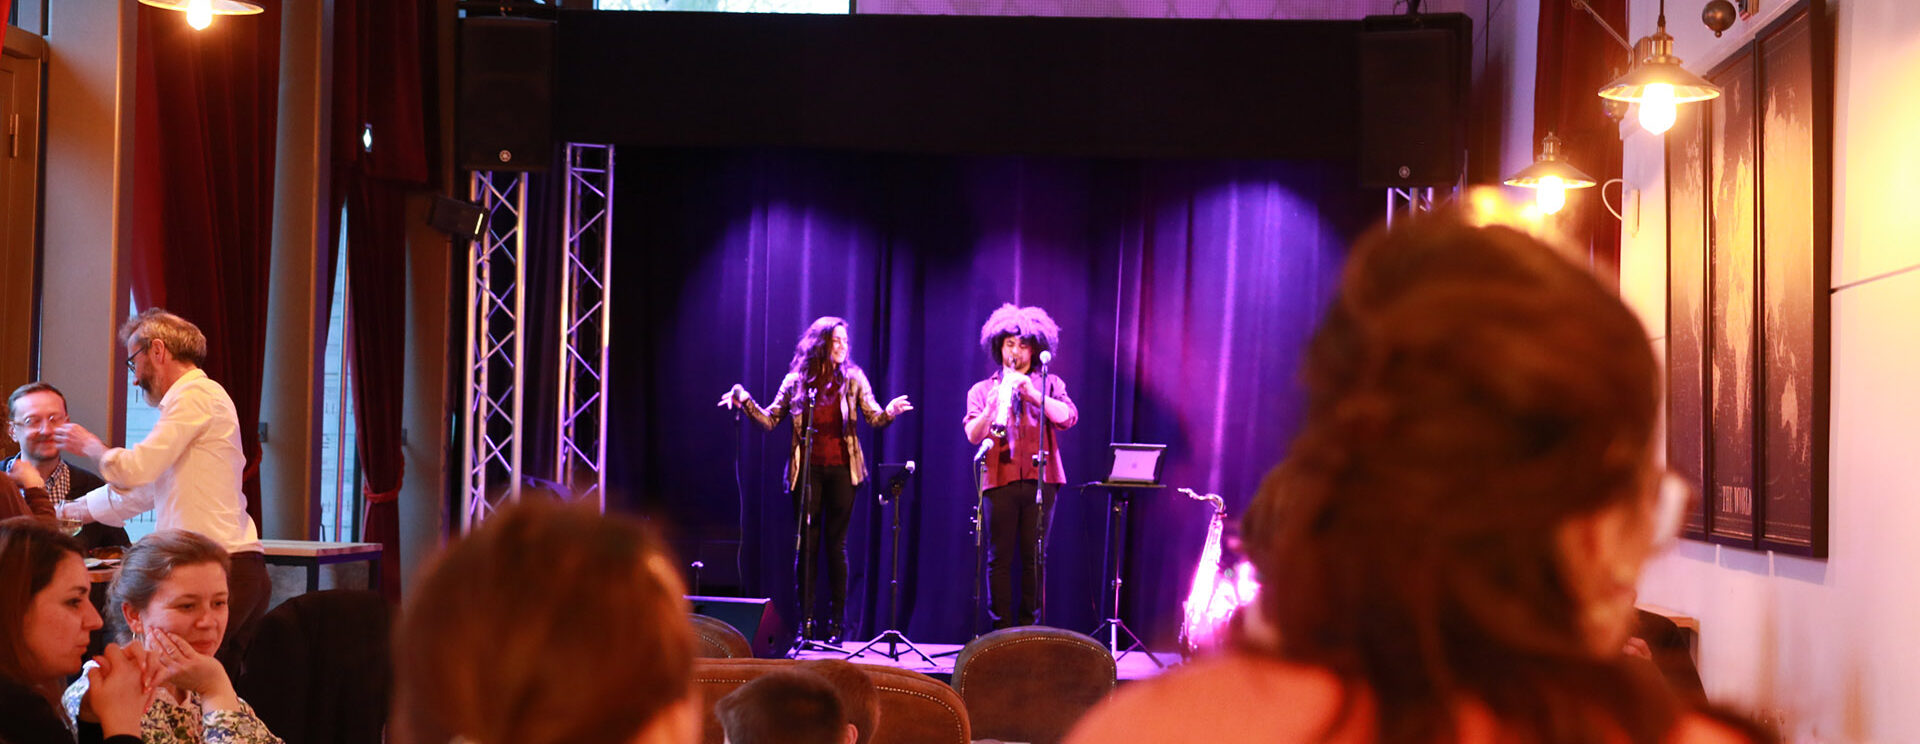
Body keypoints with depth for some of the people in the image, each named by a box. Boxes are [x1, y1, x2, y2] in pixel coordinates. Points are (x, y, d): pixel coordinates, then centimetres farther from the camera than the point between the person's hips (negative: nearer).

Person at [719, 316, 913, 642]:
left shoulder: (852, 378, 5)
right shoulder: (796, 380, 6)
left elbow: (873, 417, -2)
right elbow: (770, 419, 5)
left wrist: (889, 412, -24)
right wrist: (746, 402, -10)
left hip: (841, 469, 0)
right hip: (807, 469, 0)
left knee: (836, 544, 0)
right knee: (806, 545, 1)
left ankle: (835, 623, 3)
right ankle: (806, 622, 5)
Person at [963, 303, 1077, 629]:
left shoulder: (1049, 384, 15)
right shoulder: (983, 390, 15)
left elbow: (1068, 417, -3)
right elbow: (973, 435, 2)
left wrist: (1034, 395, -15)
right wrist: (992, 407, -16)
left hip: (1040, 478, 0)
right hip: (999, 480, 0)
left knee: (1034, 557, -1)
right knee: (999, 558, -3)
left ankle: (1029, 628, 4)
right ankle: (1001, 629, 0)